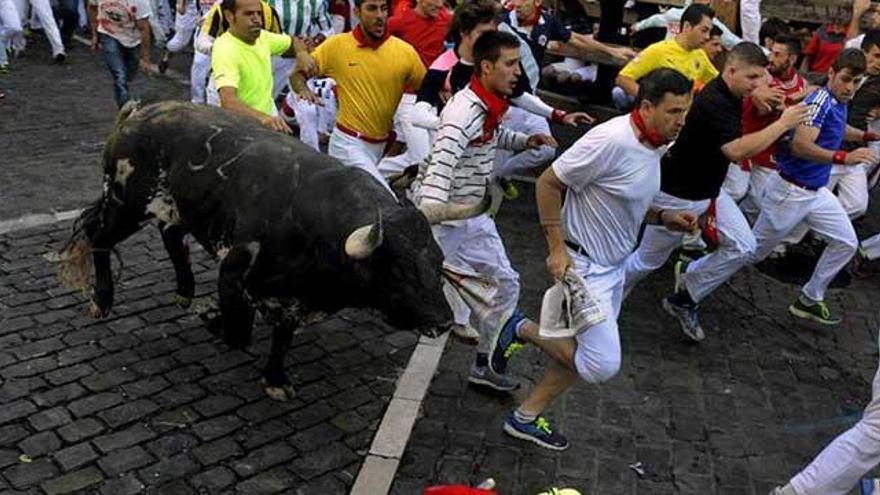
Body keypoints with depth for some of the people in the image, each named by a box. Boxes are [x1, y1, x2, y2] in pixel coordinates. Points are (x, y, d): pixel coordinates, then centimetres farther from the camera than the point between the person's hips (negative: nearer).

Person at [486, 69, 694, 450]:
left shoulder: (655, 145, 4)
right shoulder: (610, 140, -26)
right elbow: (548, 183, -20)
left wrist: (663, 218, 0)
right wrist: (557, 249, -20)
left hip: (613, 265, 10)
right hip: (583, 265, -9)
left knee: (584, 355, 17)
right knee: (603, 365, -10)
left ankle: (527, 416, 32)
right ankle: (522, 330, 9)